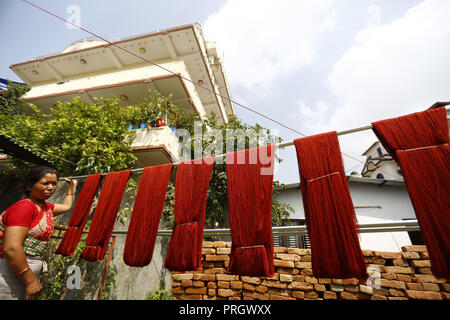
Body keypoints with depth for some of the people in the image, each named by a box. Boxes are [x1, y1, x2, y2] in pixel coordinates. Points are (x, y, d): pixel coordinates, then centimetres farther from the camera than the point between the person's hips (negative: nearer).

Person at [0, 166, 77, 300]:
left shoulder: (45, 206, 9)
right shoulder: (25, 207, -19)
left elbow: (66, 206, 31)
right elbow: (11, 248, -25)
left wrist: (73, 185, 40)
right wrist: (30, 280, -21)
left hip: (27, 267, 9)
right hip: (11, 270, -9)